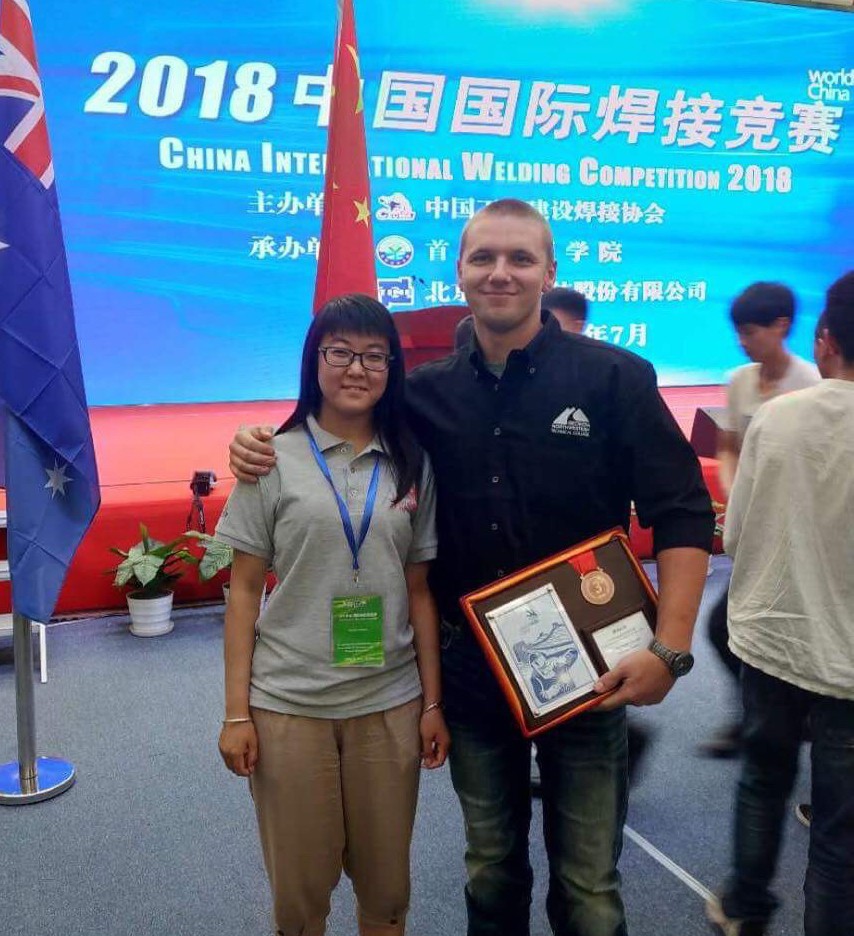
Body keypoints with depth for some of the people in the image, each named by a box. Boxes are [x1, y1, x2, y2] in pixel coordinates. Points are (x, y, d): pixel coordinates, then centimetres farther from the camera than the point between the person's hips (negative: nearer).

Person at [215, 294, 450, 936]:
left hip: (391, 705, 2)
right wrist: (237, 712, -4)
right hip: (288, 705, -2)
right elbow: (245, 591, -2)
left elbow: (419, 591, 6)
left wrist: (433, 702, 4)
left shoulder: (412, 466, 4)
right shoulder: (274, 460, -3)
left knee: (386, 883, 14)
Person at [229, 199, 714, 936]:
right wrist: (263, 444, -6)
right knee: (491, 870, 21)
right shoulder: (428, 392, 1)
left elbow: (683, 515, -11)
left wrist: (670, 648, -20)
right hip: (471, 671, 3)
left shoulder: (614, 378, -9)